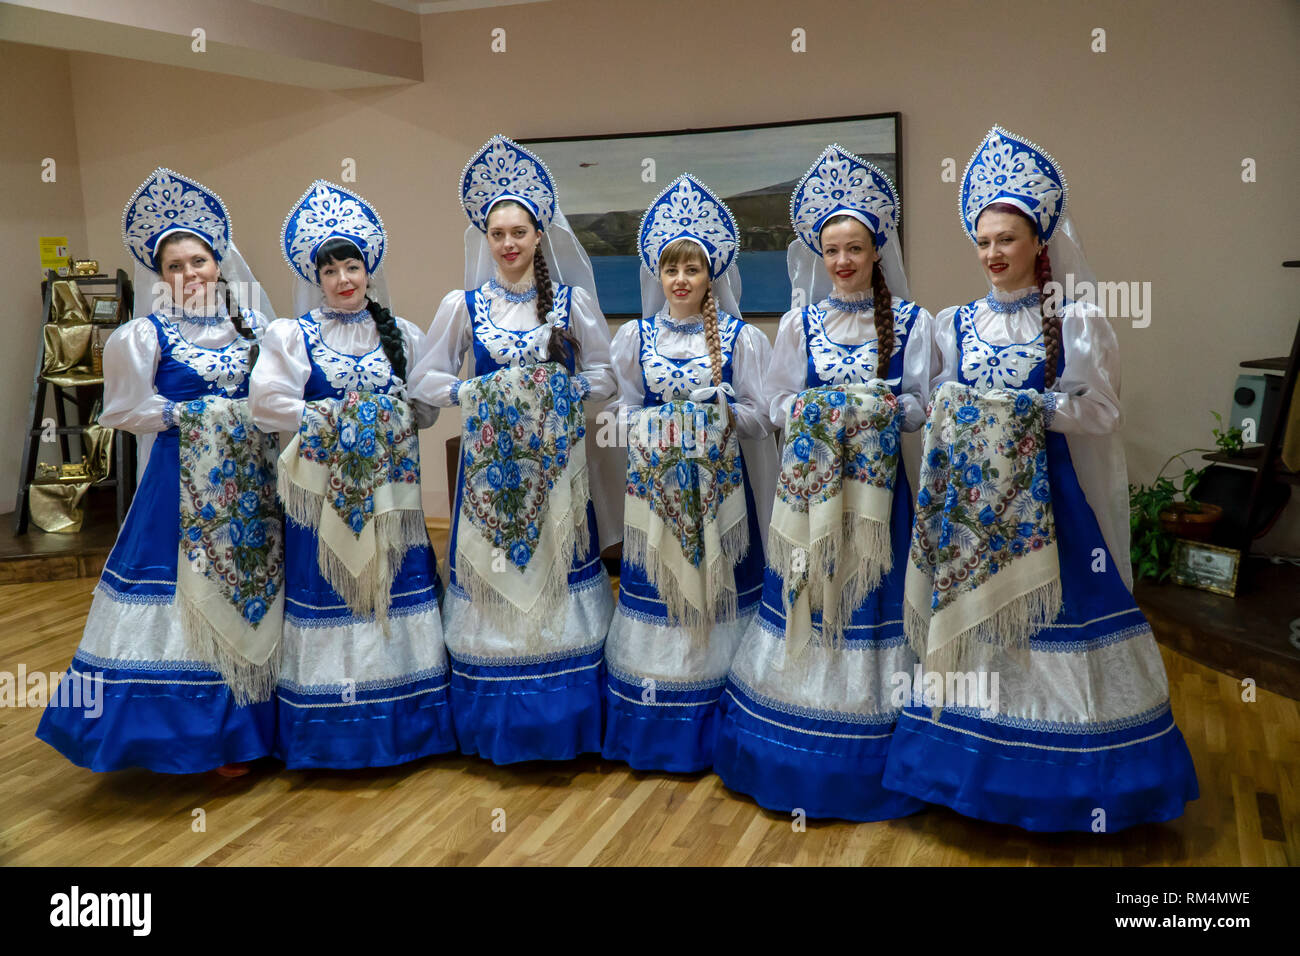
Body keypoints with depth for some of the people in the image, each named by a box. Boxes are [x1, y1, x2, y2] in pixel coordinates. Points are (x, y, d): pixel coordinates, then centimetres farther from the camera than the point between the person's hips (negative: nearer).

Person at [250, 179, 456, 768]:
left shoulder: (400, 334, 10)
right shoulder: (293, 334, 1)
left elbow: (427, 409, 9)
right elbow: (267, 403, -8)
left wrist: (394, 419, -9)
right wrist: (330, 420, -11)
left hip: (389, 487, 3)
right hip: (326, 488, -2)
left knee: (395, 584, 4)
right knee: (328, 587, 0)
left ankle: (401, 721, 17)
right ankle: (332, 733, 12)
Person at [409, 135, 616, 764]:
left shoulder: (572, 300, 4)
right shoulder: (463, 304, 4)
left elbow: (603, 376, 7)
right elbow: (425, 380, 7)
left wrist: (563, 389, -11)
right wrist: (472, 393, -10)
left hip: (556, 459, 0)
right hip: (489, 458, 0)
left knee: (556, 569, 2)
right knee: (491, 574, 2)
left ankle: (562, 723, 17)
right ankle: (495, 725, 17)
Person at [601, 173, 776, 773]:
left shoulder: (739, 337, 2)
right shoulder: (634, 337, 9)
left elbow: (758, 415, 2)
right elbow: (626, 409, 10)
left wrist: (724, 412, -16)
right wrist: (649, 428, -9)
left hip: (719, 482, -1)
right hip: (655, 482, 2)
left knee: (715, 582, 0)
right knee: (657, 584, 3)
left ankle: (716, 733, 15)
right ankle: (656, 730, 18)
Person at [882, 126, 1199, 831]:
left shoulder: (1078, 322, -1)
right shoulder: (958, 323, 10)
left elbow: (1102, 411, -4)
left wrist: (1034, 410, -17)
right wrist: (956, 415, -8)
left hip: (1051, 496, -3)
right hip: (974, 497, 3)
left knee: (1052, 611, -2)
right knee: (973, 613, 5)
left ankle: (1057, 779, 14)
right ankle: (983, 763, 20)